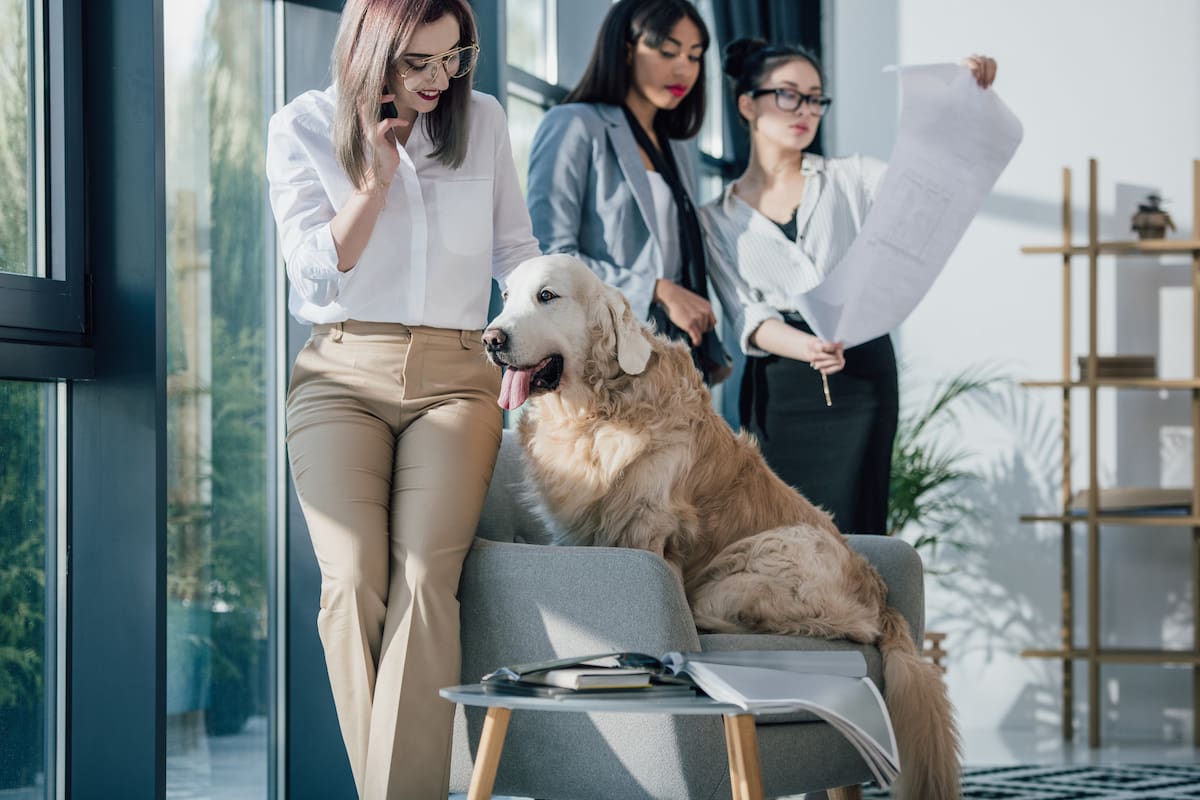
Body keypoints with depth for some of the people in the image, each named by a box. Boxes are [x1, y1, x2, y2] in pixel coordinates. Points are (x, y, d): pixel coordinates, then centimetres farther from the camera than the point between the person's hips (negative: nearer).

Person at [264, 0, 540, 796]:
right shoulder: (303, 128, 5)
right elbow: (317, 271, -1)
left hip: (454, 377, 1)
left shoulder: (483, 119, 10)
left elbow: (516, 247, 19)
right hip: (344, 376, 0)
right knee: (354, 578, -20)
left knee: (423, 576, -21)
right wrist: (377, 177, -10)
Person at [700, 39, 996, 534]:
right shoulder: (717, 219, 9)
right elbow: (746, 317, -2)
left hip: (860, 377, 0)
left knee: (851, 533, -8)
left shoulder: (851, 179, 11)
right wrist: (806, 348, -21)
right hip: (777, 388, 0)